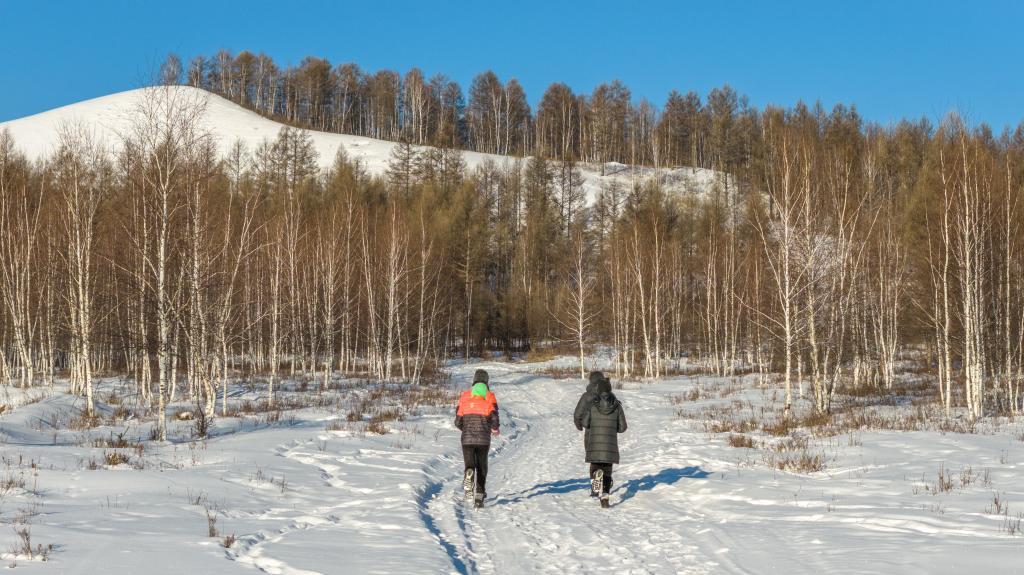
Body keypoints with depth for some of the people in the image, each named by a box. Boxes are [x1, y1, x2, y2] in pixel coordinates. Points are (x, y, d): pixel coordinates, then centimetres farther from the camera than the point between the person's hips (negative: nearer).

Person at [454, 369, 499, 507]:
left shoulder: (465, 396, 6)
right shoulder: (490, 397, 1)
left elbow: (458, 421, 5)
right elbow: (494, 419, -9)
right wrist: (495, 429, 13)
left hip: (467, 439, 1)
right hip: (484, 439, -1)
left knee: (470, 465, 7)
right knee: (481, 467, 13)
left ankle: (468, 475, -29)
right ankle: (479, 496, 6)